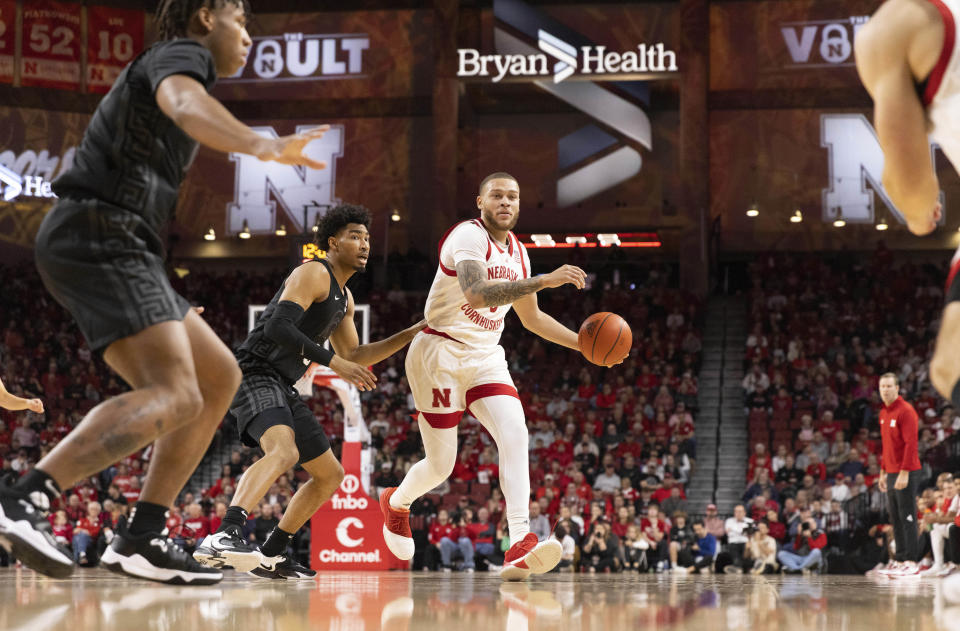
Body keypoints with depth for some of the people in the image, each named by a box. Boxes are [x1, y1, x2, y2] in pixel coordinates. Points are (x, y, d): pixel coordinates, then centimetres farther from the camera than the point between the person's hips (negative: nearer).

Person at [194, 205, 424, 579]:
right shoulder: (314, 274, -10)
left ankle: (269, 556, 16)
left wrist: (411, 335, 22)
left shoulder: (344, 299, 21)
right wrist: (332, 361, -24)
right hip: (255, 374, -10)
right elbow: (277, 327, -22)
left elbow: (354, 357, 28)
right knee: (284, 451, -37)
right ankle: (222, 537, -52)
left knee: (330, 475, 13)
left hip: (282, 388, 10)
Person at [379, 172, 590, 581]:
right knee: (441, 464, 0)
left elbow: (531, 318, 23)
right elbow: (475, 294, -34)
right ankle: (396, 503, 35)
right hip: (441, 351, -6)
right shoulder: (468, 236, -15)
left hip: (485, 358, 6)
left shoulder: (517, 252, 11)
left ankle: (520, 546, -29)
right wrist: (544, 281, -39)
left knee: (515, 435, -19)